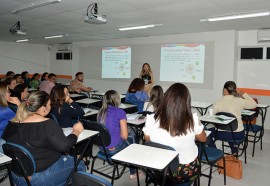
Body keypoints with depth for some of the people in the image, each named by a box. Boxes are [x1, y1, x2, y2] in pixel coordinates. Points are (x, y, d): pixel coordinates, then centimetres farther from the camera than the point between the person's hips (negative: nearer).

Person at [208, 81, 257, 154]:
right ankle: (234, 151, 47)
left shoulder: (218, 103, -12)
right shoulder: (240, 101, -6)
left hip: (225, 134, -4)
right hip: (240, 134, 4)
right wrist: (243, 94, 12)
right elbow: (254, 104, 11)